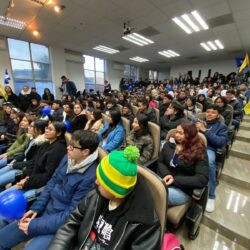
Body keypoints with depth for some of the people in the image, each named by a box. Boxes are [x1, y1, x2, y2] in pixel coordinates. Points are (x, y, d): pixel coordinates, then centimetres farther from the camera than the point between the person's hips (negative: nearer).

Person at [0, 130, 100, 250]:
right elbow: (52, 183, 7)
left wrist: (34, 226, -15)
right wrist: (36, 208, -1)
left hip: (61, 224, -6)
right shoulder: (68, 159, -6)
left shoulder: (90, 177, -29)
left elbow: (72, 214, -22)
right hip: (45, 210, 7)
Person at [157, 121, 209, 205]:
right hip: (164, 180, 4)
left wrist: (175, 180, -19)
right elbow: (160, 162, 9)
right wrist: (166, 174, -13)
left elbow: (202, 179, -14)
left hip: (183, 189, -3)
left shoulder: (199, 152, -8)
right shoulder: (169, 144, 4)